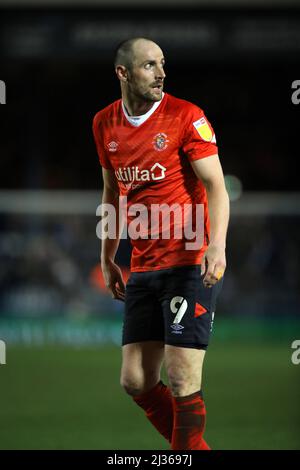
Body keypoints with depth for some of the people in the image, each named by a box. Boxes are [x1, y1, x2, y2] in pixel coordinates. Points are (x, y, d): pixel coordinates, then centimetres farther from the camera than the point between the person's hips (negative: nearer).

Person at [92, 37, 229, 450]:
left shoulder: (186, 117, -7)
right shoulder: (105, 125, 10)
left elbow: (215, 185, -12)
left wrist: (217, 246, -26)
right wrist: (107, 258, 22)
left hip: (190, 264, -6)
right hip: (142, 269, 6)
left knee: (182, 380, -10)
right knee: (135, 381, 5)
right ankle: (193, 448, 20)